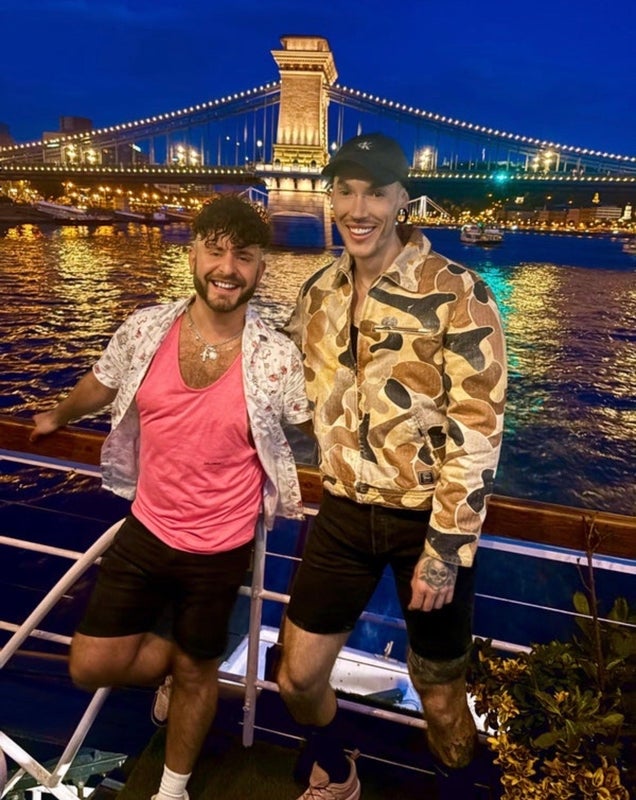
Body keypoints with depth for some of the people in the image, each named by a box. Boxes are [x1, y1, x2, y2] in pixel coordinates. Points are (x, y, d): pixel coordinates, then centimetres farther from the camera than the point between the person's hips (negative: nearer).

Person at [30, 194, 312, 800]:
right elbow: (99, 387, 11)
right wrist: (58, 417, 28)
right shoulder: (144, 331, -10)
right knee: (92, 665, 8)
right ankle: (177, 663, 41)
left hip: (219, 550, -2)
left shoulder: (276, 359, -18)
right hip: (145, 533, 3)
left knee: (195, 674, 18)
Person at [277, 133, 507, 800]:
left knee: (440, 696, 14)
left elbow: (477, 432, -16)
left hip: (429, 520, -4)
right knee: (297, 677, 15)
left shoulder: (456, 294, -15)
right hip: (343, 514, 5)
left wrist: (446, 551, -17)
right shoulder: (318, 293, 3)